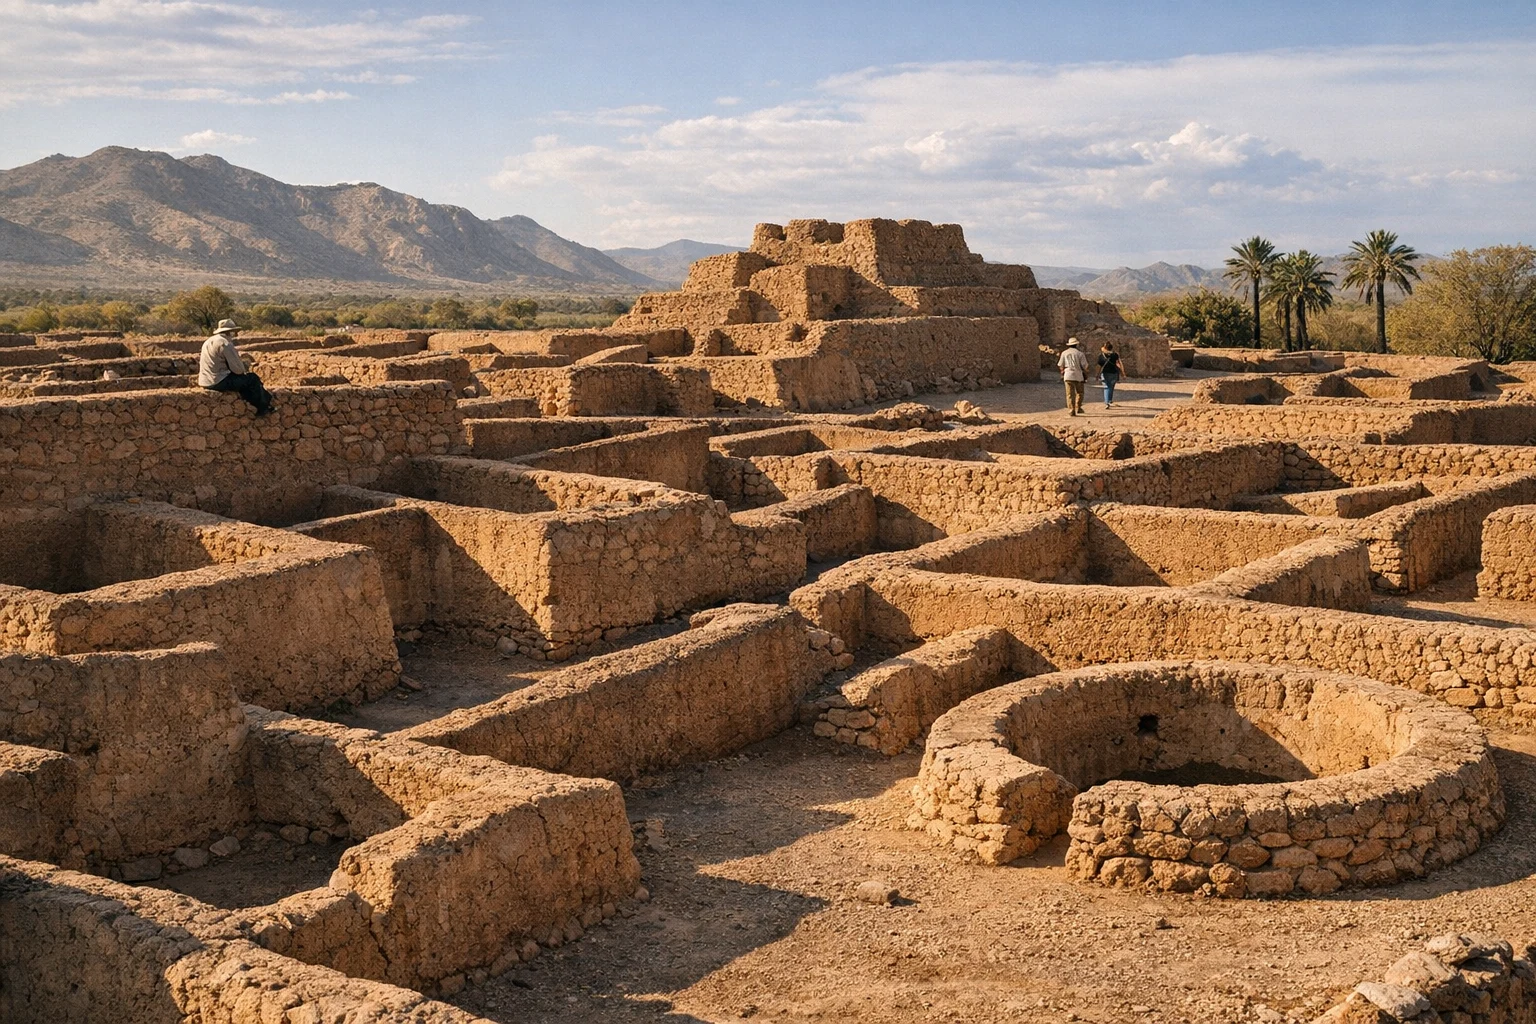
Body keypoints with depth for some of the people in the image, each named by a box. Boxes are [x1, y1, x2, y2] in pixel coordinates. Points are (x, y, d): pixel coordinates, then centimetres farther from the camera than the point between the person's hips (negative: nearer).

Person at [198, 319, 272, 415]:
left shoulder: (209, 341, 15)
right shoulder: (225, 343, -15)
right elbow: (238, 369, -16)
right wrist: (244, 364, 6)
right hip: (219, 382, -9)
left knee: (243, 379, 24)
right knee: (252, 378, 5)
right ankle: (262, 409, 18)